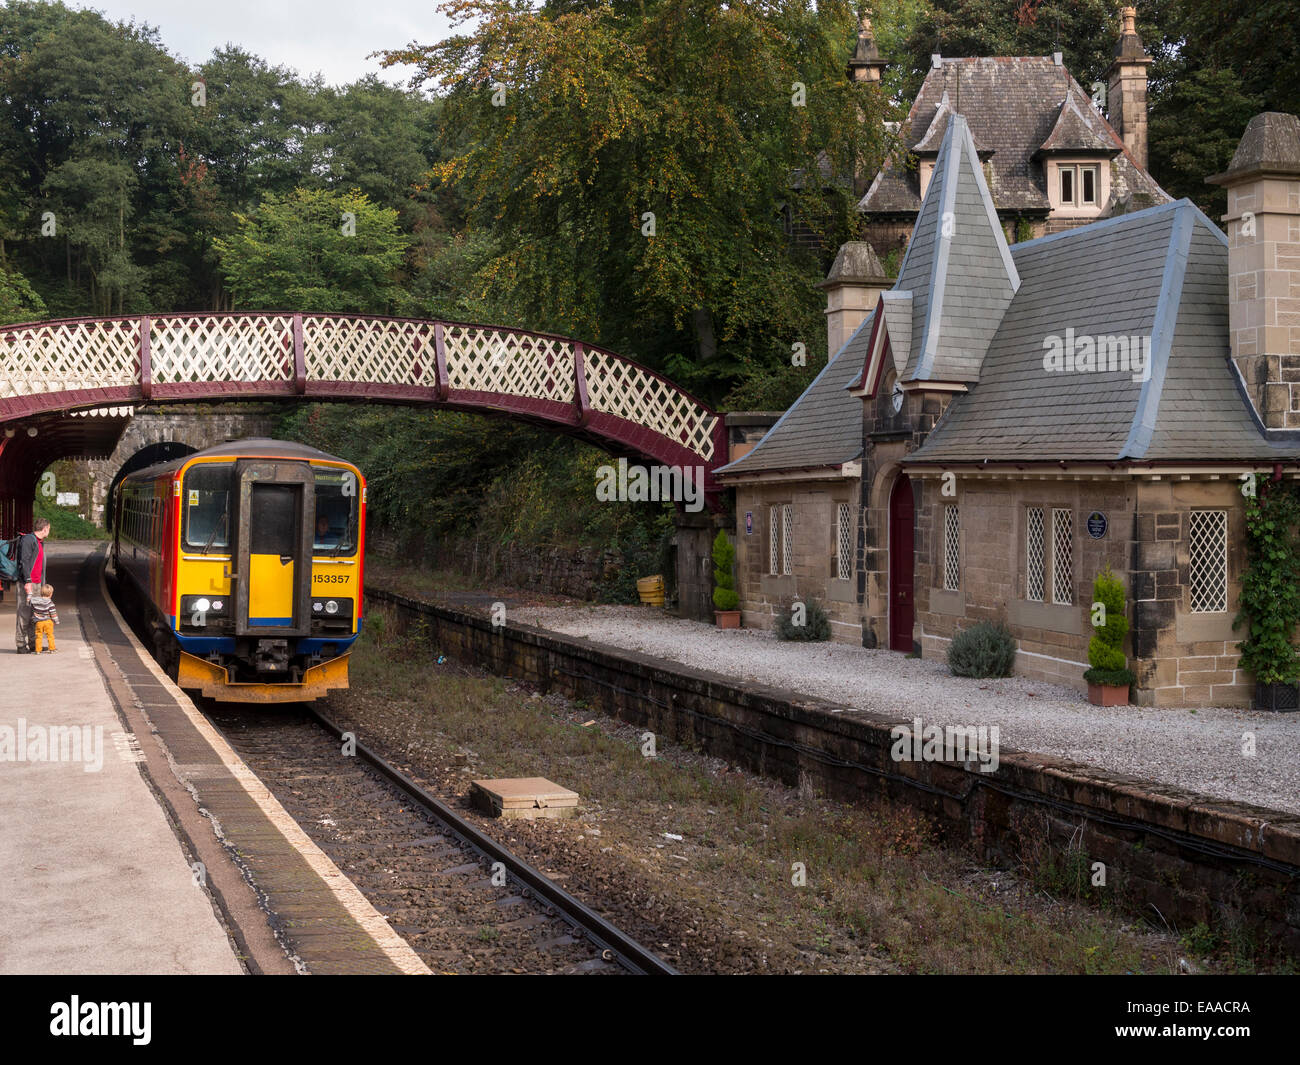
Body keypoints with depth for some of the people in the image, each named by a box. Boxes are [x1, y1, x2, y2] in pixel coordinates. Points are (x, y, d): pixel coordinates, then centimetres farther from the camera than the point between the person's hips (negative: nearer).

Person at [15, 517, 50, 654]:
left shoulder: (40, 542, 20)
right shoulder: (28, 540, -9)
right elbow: (24, 562, -18)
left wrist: (42, 583, 24)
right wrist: (28, 581, -25)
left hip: (36, 583, 9)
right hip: (27, 583, -9)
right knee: (24, 614, -7)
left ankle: (33, 643, 15)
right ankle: (21, 645, -5)